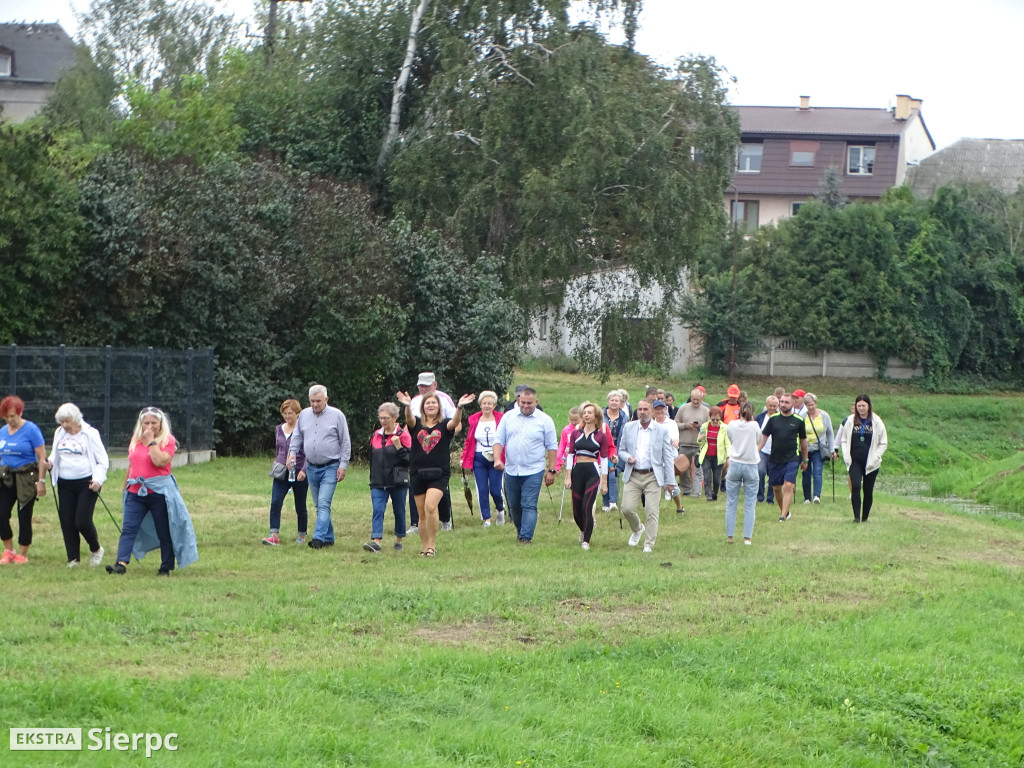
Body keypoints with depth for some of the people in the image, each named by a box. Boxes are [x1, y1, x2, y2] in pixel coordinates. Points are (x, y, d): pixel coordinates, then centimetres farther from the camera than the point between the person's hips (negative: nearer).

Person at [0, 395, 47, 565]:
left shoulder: (31, 430, -8)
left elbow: (42, 458, -9)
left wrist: (41, 481, -14)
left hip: (26, 479, -5)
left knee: (24, 518, 1)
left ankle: (22, 555, 14)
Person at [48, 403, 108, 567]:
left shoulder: (90, 434, -7)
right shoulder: (59, 433, 9)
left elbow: (103, 460, -6)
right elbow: (55, 455, 22)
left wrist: (98, 479, -20)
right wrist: (50, 463, -2)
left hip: (86, 483, -5)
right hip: (65, 484, 5)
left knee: (82, 521, -10)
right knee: (67, 522, 1)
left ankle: (96, 549, 17)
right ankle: (73, 559, 12)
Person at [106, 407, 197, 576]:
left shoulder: (168, 440, -4)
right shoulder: (135, 440, 12)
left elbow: (160, 461, -22)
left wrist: (151, 441, -15)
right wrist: (125, 488, 24)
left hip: (159, 492, -4)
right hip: (136, 492, 4)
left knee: (164, 532, 4)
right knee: (128, 529, -9)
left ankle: (166, 568, 13)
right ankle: (121, 563, -17)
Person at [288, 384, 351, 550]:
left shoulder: (336, 415, -4)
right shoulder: (304, 415, 8)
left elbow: (345, 442, -2)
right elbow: (297, 437, 18)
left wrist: (343, 465, -7)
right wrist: (292, 453, 1)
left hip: (330, 468, -5)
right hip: (311, 467, 5)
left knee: (324, 503, -16)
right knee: (319, 505, 10)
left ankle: (319, 538, -22)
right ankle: (329, 538, 18)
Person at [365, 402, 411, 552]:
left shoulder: (403, 435, -5)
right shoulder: (375, 435, 11)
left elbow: (408, 460, -10)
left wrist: (398, 446, -23)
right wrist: (372, 479, 19)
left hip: (397, 482, -3)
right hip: (379, 483, 3)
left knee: (399, 511, 8)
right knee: (377, 510, -10)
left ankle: (399, 541, 23)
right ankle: (376, 541, -19)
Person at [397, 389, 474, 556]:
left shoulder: (444, 425, 4)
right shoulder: (416, 424, 7)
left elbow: (455, 422, -17)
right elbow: (409, 419, -15)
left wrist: (460, 407, -37)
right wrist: (408, 406, -37)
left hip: (439, 474, -3)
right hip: (418, 474, 3)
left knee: (430, 506, -20)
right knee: (422, 513, 7)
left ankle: (432, 544, -9)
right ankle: (424, 547, 18)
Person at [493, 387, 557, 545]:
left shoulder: (545, 420, -1)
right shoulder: (508, 417, 6)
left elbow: (552, 447, 0)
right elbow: (499, 440, 7)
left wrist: (551, 471, -4)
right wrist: (497, 459, -9)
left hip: (533, 471, -4)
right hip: (511, 471, 4)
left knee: (529, 506, -10)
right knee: (514, 506, 12)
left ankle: (526, 537, -12)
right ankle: (520, 532, 29)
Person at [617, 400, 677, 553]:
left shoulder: (662, 431, 2)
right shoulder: (628, 428, 8)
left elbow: (668, 458, 3)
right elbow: (621, 450, 16)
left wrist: (670, 481, -1)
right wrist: (627, 457, -8)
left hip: (653, 477, -2)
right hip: (632, 476, 2)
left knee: (652, 512, -7)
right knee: (627, 509, -6)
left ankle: (649, 545, 3)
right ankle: (637, 529, 25)